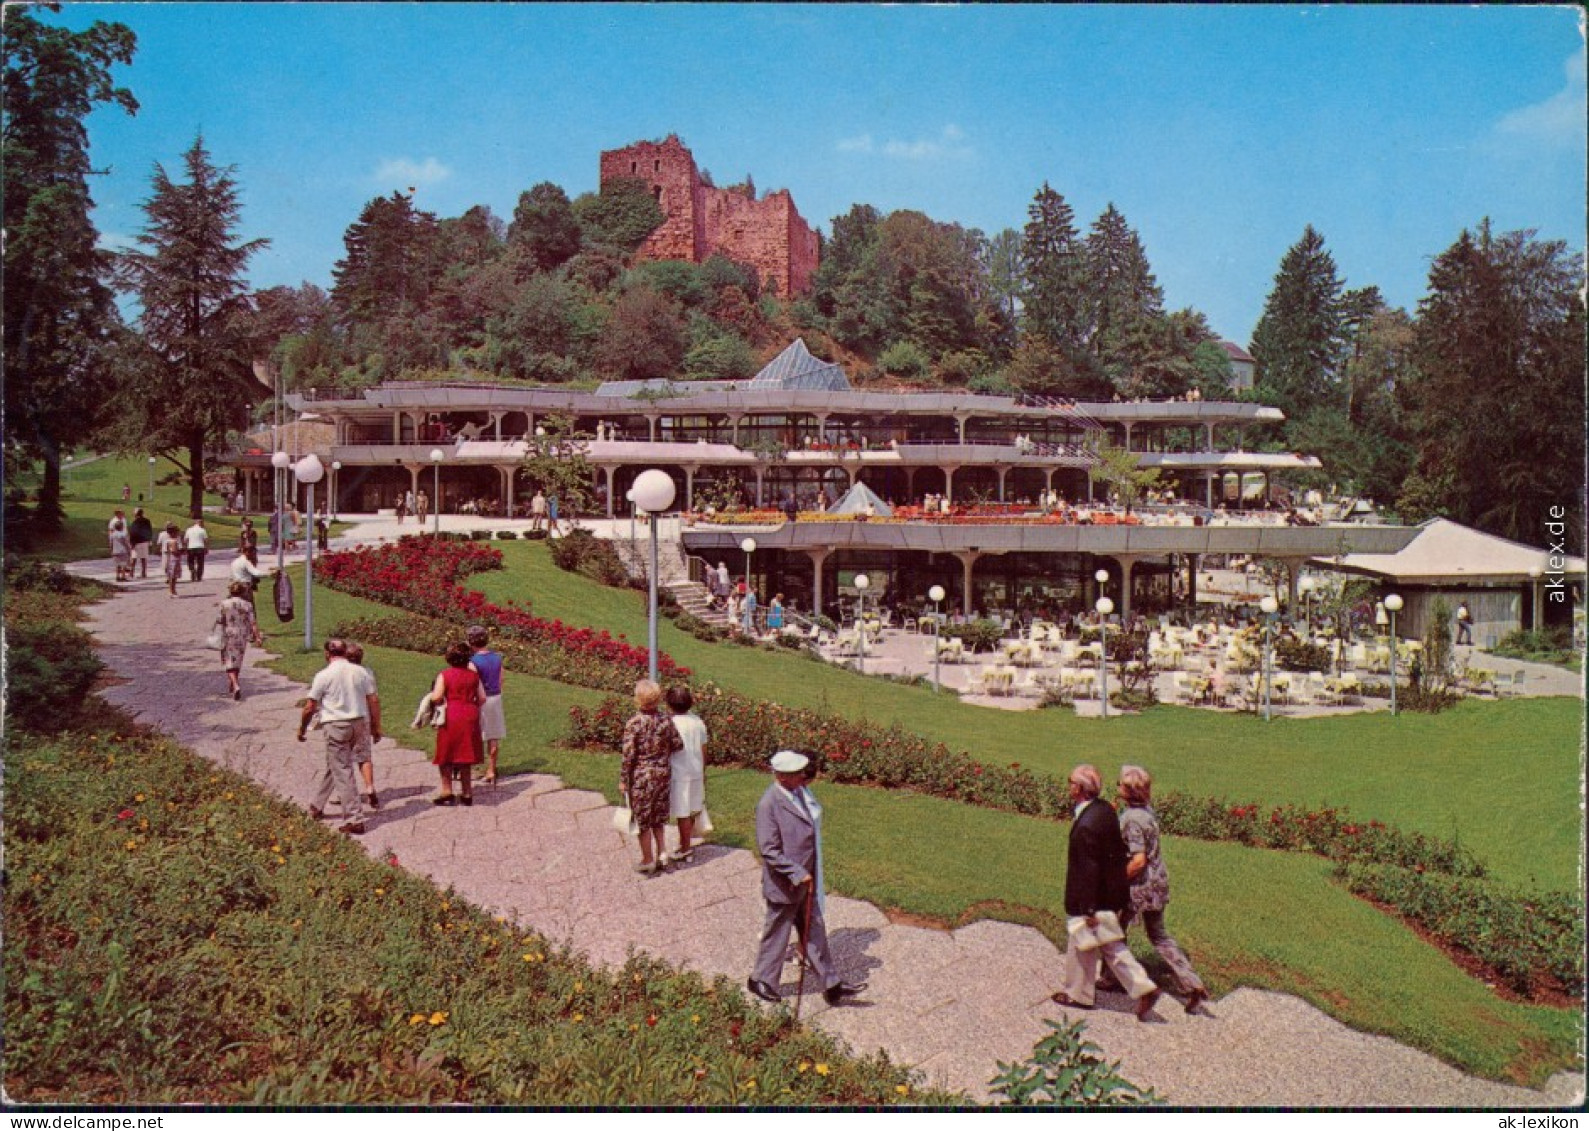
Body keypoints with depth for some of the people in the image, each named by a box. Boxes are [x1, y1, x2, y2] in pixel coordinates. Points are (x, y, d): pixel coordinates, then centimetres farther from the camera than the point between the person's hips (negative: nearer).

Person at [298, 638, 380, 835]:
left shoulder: (324, 675, -9)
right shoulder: (360, 672, 3)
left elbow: (310, 707, -5)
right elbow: (373, 701, 3)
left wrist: (301, 729, 9)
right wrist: (376, 727, 11)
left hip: (336, 725, -6)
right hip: (358, 723, 6)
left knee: (343, 772, -2)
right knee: (332, 765, 22)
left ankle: (354, 820, -5)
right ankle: (317, 806, 36)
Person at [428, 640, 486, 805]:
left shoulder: (444, 674, -6)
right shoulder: (473, 675, 6)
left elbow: (437, 697, -13)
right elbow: (482, 698, 6)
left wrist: (432, 695, 8)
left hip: (451, 717, -4)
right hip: (470, 716, 4)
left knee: (446, 757, 9)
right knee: (466, 756, 12)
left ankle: (447, 792, 7)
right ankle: (467, 793, 16)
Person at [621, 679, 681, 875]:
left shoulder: (634, 723, -18)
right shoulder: (665, 721, -6)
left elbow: (629, 755, -16)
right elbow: (678, 744, 0)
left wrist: (623, 779, -5)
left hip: (641, 776, -4)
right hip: (663, 773, 4)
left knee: (642, 820, 10)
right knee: (658, 818, 21)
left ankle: (647, 861, 18)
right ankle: (662, 854, 19)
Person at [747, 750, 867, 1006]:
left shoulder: (801, 791, 0)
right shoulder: (769, 804, -24)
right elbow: (769, 850, -24)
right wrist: (797, 874, -24)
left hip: (806, 880, 8)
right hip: (784, 885, -8)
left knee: (815, 932, 16)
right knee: (777, 933, 11)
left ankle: (832, 985, 26)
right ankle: (761, 980, 33)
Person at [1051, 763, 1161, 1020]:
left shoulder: (1085, 826, -29)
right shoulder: (1105, 810, -1)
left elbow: (1088, 871, -26)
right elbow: (1118, 851, 11)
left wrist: (1088, 910, -19)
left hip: (1093, 899, -8)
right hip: (1113, 895, 9)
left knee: (1082, 946, 12)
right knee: (1110, 945, 21)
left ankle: (1079, 995, 30)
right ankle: (1143, 988, 19)